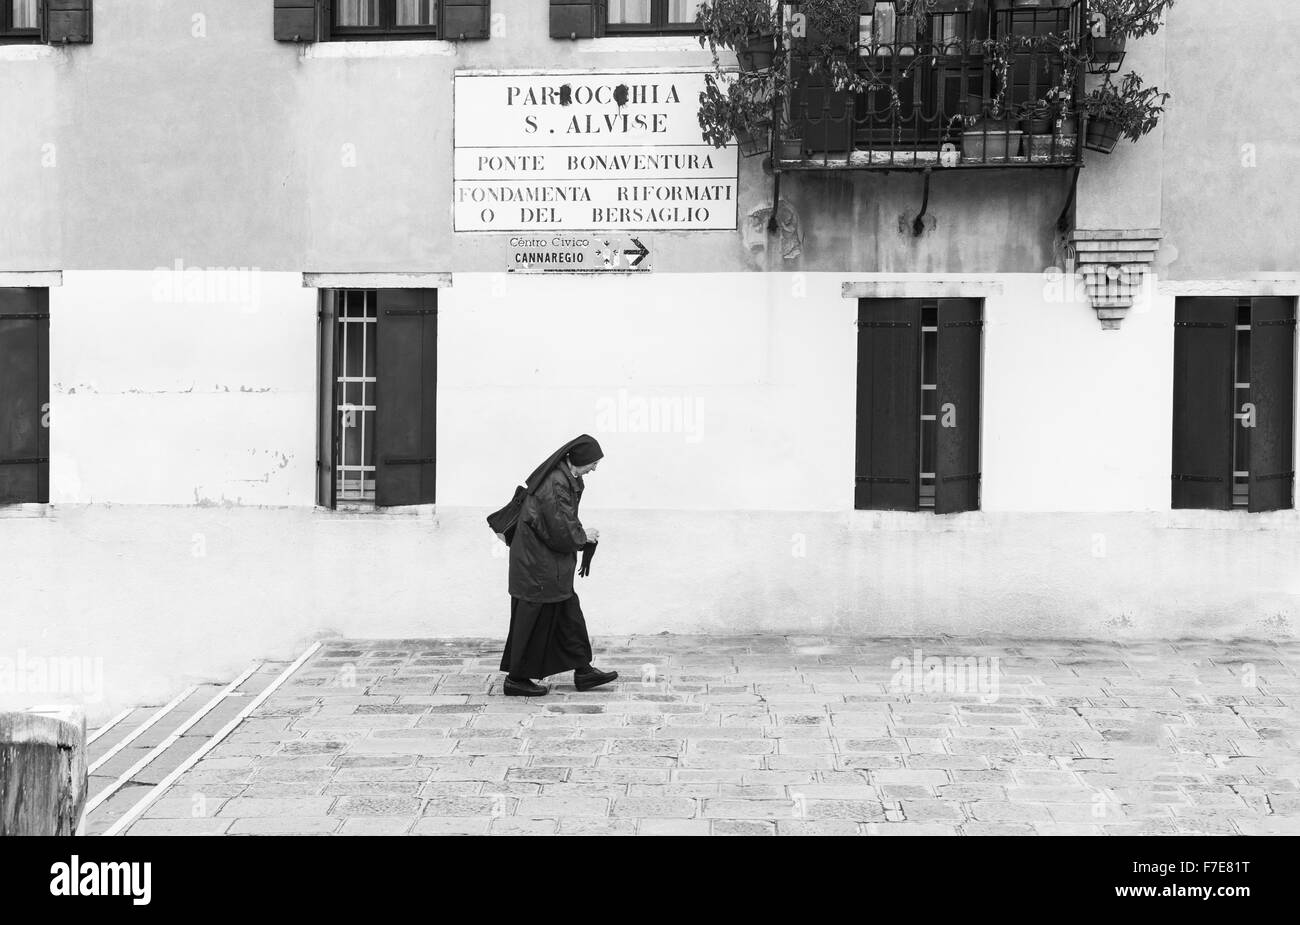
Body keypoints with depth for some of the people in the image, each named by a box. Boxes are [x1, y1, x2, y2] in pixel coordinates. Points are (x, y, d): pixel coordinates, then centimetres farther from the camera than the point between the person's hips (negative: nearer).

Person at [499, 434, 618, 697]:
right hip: (539, 566, -10)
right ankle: (516, 679, 11)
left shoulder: (565, 477, 5)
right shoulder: (556, 485, -26)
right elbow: (561, 531, -24)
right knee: (535, 620, 0)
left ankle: (583, 670, 23)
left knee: (568, 615, 15)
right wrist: (583, 536, -9)